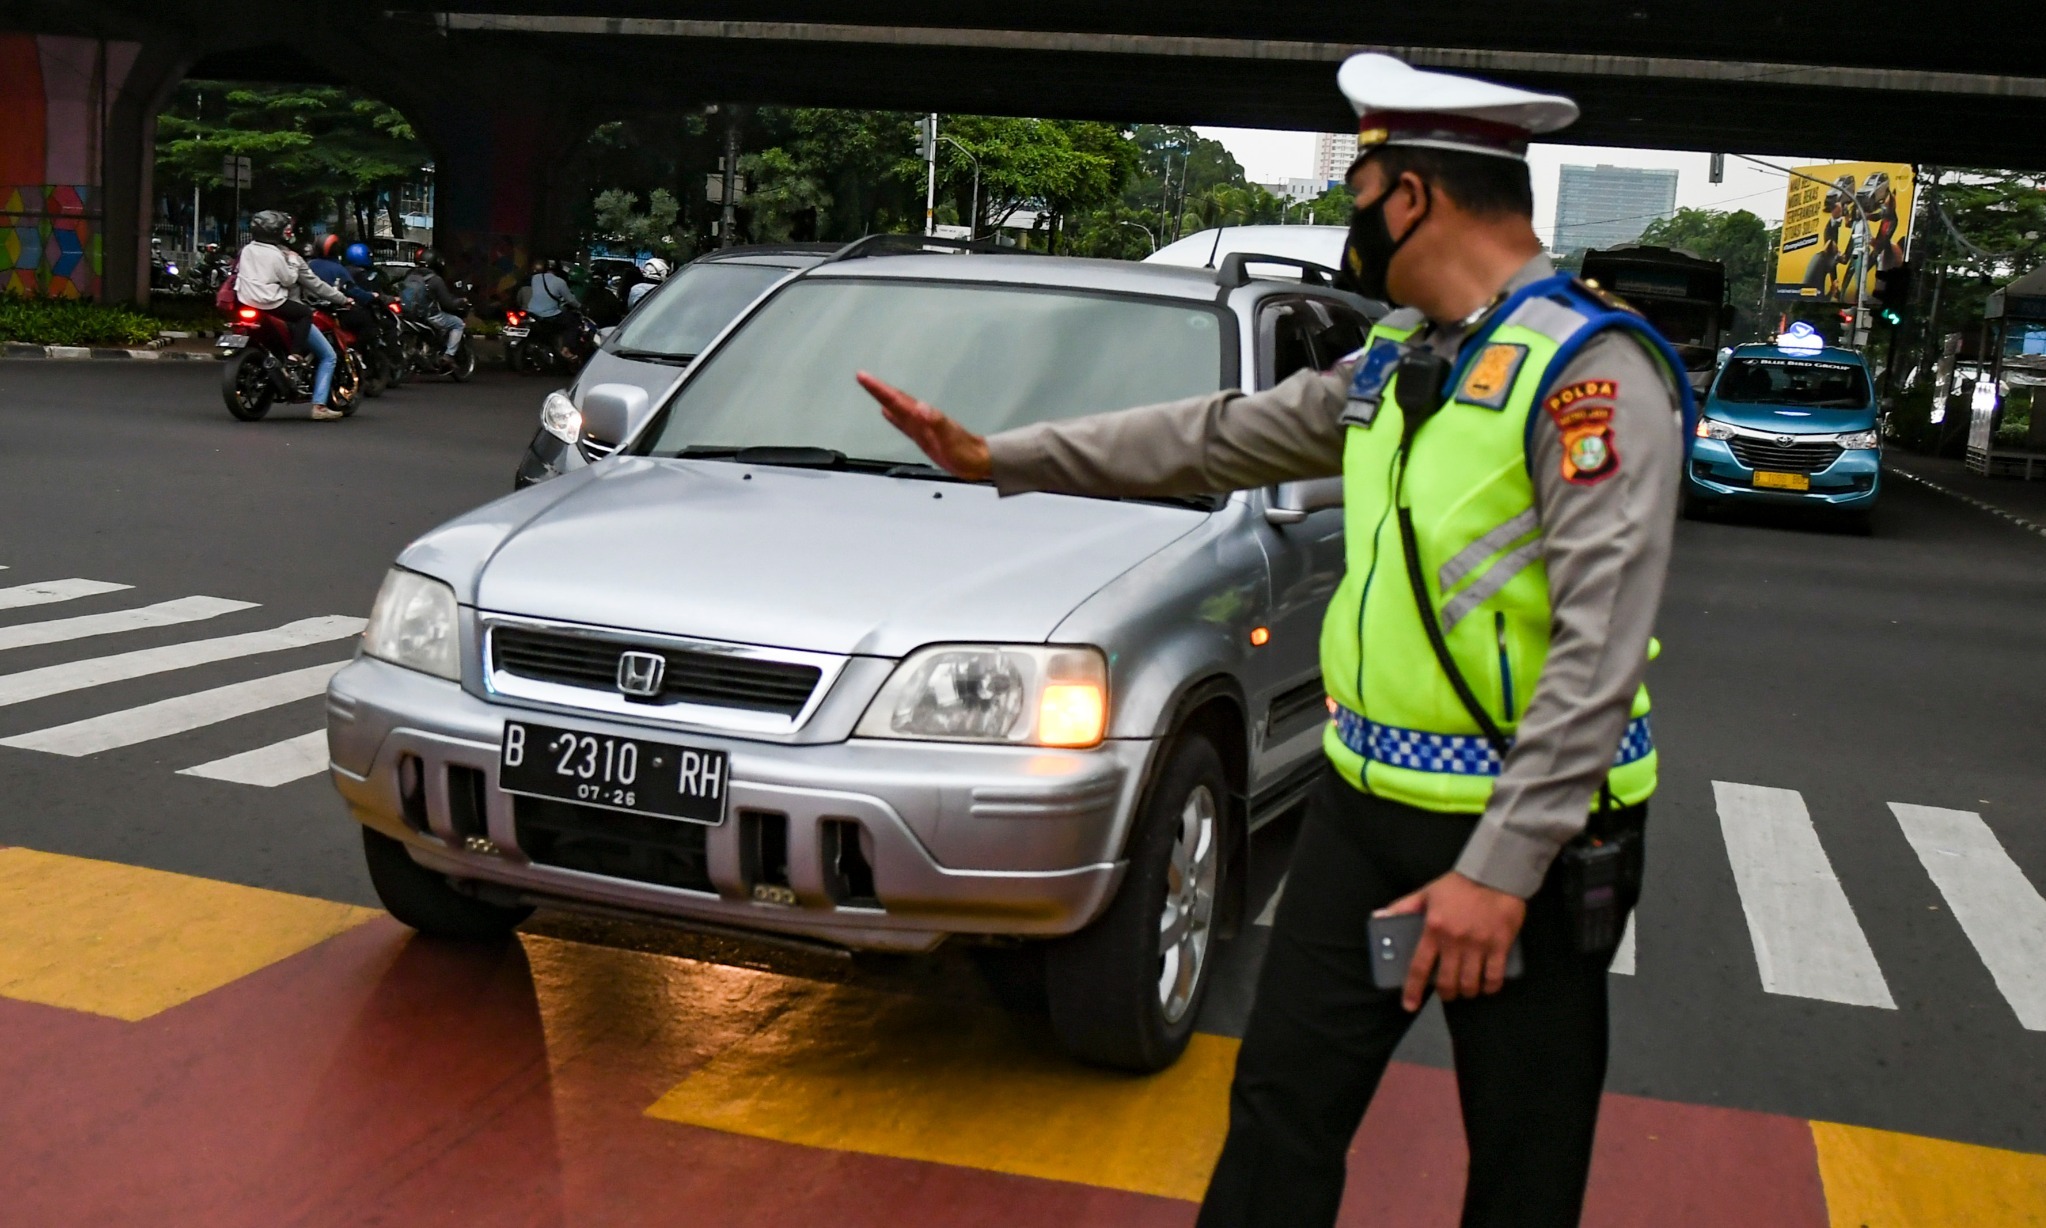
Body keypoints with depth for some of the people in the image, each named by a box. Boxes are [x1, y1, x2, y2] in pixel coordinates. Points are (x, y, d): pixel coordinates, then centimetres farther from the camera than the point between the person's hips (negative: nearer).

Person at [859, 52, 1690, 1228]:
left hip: (1526, 830, -7)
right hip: (1365, 803, 7)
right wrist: (997, 457, 15)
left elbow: (1598, 648, -22)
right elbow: (1218, 435, 17)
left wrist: (1503, 866, -24)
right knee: (1283, 1109, 12)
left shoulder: (1593, 370, -17)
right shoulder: (1399, 359, 9)